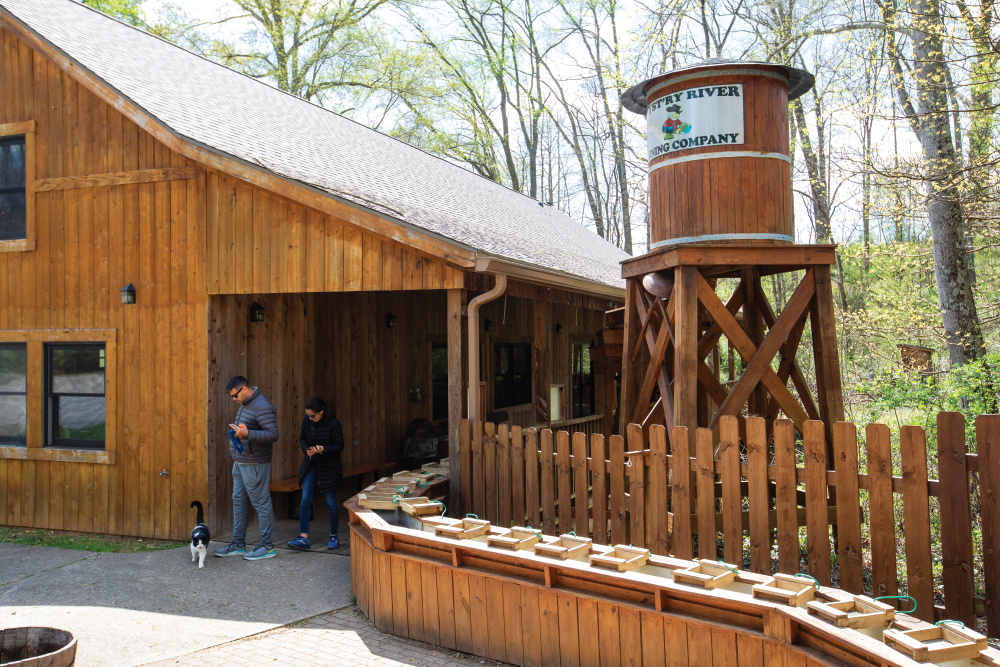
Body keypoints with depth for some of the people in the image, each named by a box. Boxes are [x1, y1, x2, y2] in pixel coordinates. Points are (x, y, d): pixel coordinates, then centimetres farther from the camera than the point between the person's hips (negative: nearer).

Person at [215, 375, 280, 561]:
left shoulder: (262, 406, -18)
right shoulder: (244, 405, 14)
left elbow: (273, 434, -25)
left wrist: (247, 433, -32)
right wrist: (237, 430, 13)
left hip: (255, 464, -10)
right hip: (240, 462, 10)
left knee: (261, 503, -3)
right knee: (239, 501, 14)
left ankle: (267, 546, 5)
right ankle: (238, 544, 23)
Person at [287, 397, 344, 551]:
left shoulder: (333, 424, -18)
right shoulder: (307, 420, -5)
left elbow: (339, 446, -12)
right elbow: (302, 439, 6)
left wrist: (323, 449, -28)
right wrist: (307, 450, -15)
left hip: (329, 466, -4)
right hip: (311, 464, 4)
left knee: (331, 502, 2)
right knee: (305, 500, -4)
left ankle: (333, 537, 18)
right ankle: (304, 538, -2)